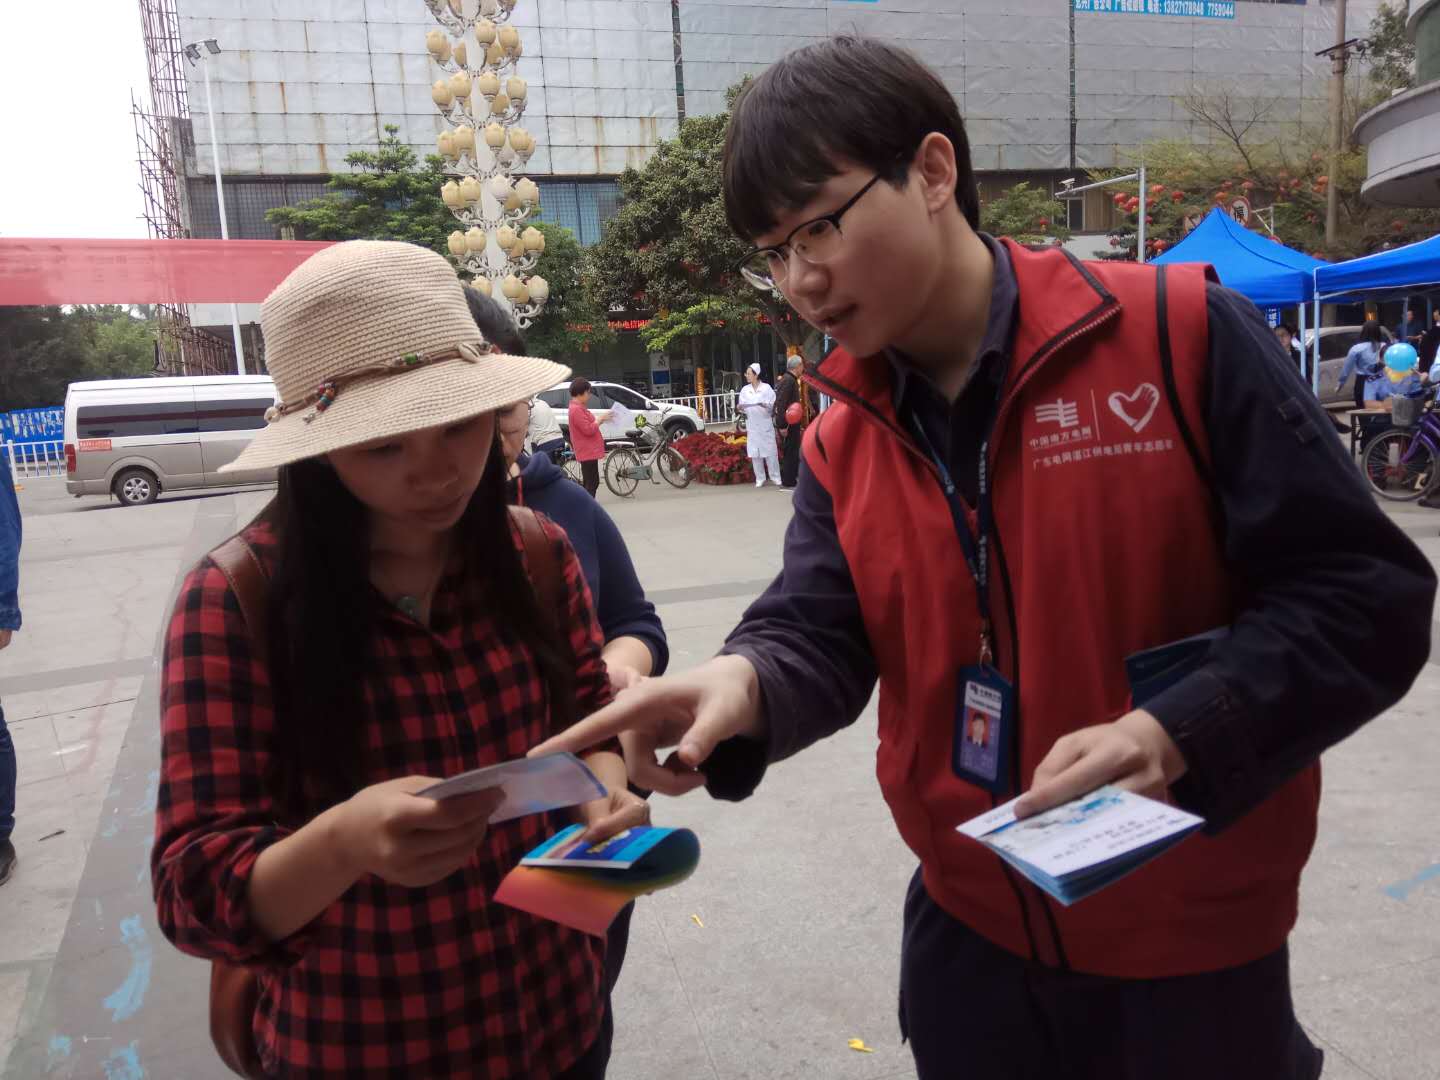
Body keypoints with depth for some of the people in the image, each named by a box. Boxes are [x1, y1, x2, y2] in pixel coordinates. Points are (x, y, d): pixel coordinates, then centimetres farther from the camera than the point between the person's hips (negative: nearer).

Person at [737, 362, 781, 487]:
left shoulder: (766, 388, -1)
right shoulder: (744, 390, 9)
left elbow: (774, 405, -3)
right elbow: (742, 407, 9)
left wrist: (766, 405, -22)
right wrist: (740, 408, -12)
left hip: (765, 424, -3)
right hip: (752, 425, 3)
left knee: (770, 451, -1)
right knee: (754, 453, 2)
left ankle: (775, 477, 9)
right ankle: (760, 478, 11)